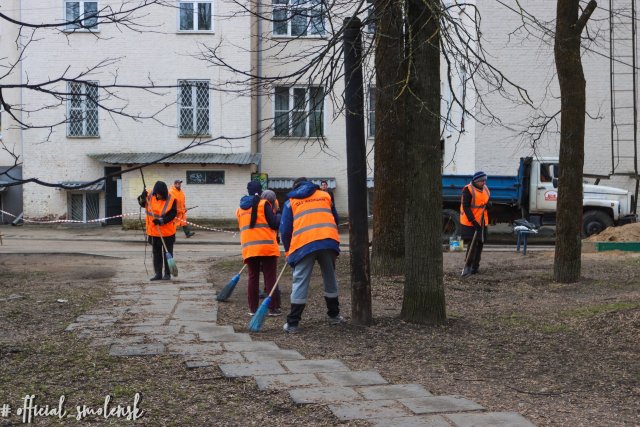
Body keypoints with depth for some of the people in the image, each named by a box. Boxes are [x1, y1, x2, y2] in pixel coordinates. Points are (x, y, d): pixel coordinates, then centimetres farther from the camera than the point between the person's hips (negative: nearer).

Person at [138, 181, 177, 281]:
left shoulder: (171, 200, -16)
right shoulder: (150, 196, -3)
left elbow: (173, 214, -17)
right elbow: (142, 204, 11)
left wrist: (161, 221, -28)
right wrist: (143, 197, -11)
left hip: (167, 232, -4)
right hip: (154, 232, 4)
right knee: (156, 253, 11)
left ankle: (167, 274, 14)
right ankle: (158, 274, 20)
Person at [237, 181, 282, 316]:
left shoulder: (240, 209, 15)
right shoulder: (263, 204, -3)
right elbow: (274, 224, -7)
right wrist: (280, 219, 12)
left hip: (248, 248, 4)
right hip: (267, 247, -4)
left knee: (253, 278, 11)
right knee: (270, 278, 1)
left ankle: (253, 308, 11)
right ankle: (273, 308, 1)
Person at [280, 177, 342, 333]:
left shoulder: (291, 202, 16)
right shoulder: (325, 195, 22)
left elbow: (285, 230, 11)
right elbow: (336, 220, 26)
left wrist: (288, 251, 22)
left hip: (304, 244, -2)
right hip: (329, 242, 2)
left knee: (300, 282, 1)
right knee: (330, 279, 19)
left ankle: (292, 323, 0)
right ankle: (333, 315, 31)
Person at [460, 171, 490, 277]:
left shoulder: (486, 189, 12)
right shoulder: (468, 190, -13)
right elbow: (466, 207, -17)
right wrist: (473, 220, -23)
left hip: (482, 222, 8)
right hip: (470, 223, -8)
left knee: (479, 244, 9)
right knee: (472, 243, -13)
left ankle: (475, 267, 18)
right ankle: (468, 266, -7)